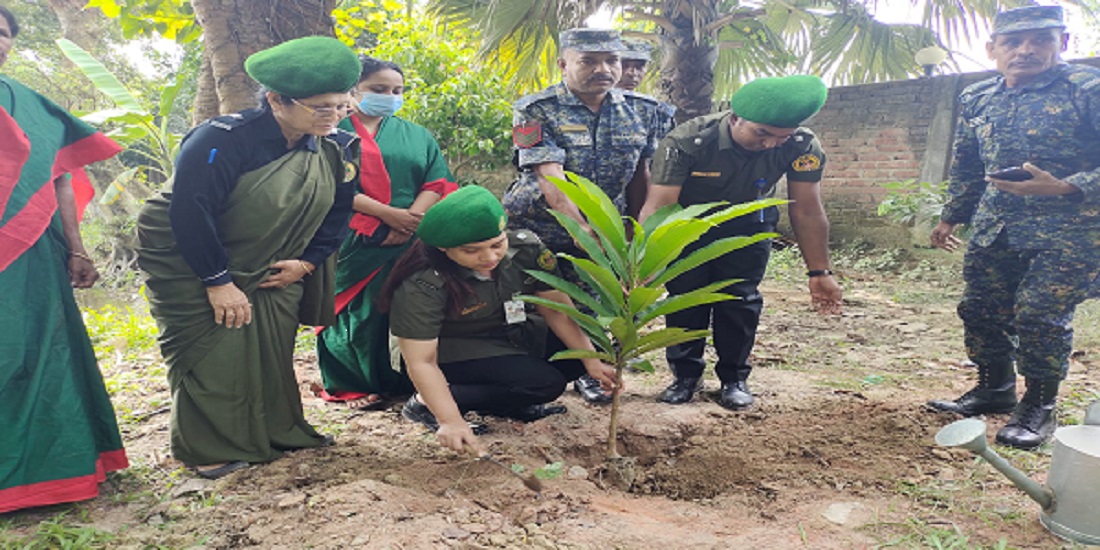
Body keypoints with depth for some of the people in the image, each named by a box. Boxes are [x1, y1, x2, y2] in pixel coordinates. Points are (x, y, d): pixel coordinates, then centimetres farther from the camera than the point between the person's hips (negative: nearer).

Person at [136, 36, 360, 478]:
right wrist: (218, 281, -23)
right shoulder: (222, 140, -28)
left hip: (271, 270, 6)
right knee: (212, 353, -2)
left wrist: (307, 262, -6)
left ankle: (278, 432, 27)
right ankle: (211, 449, 14)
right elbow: (190, 213, -27)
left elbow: (337, 212, 2)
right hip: (191, 267, -5)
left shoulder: (338, 147, -9)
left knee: (273, 351, 11)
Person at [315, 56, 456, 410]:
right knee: (359, 309, -2)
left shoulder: (417, 136, 18)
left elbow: (437, 183, 7)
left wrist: (411, 220, -12)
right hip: (352, 241, -3)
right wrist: (388, 213, -16)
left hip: (410, 242, 3)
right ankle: (351, 385, 12)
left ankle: (406, 381, 13)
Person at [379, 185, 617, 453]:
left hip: (515, 336, 6)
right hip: (457, 351, -6)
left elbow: (556, 309, -13)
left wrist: (591, 361, -19)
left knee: (586, 347, -6)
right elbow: (422, 362, -28)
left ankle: (510, 402, -2)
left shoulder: (525, 248, -19)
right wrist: (451, 421, -36)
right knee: (543, 383, -26)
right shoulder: (421, 286, -31)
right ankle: (427, 402, -14)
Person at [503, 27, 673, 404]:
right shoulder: (536, 111, -15)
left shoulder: (643, 111, -2)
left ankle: (588, 372, 32)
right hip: (533, 230, -2)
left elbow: (640, 176, 6)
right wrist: (585, 230, -35)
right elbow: (550, 178, -26)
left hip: (603, 230, 3)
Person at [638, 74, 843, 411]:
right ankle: (686, 375, 18)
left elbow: (807, 212, -18)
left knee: (740, 301, -3)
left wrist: (819, 273, -14)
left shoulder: (802, 147, -28)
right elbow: (658, 206, -39)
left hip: (748, 228, 1)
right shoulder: (686, 141, -37)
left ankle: (734, 379, 16)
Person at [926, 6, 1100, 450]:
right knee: (980, 310, 8)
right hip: (994, 230, 6)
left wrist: (1061, 187, -25)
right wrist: (950, 217, 20)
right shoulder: (976, 99, 9)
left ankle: (1039, 408, 11)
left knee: (1040, 315, -10)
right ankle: (994, 389, 29)